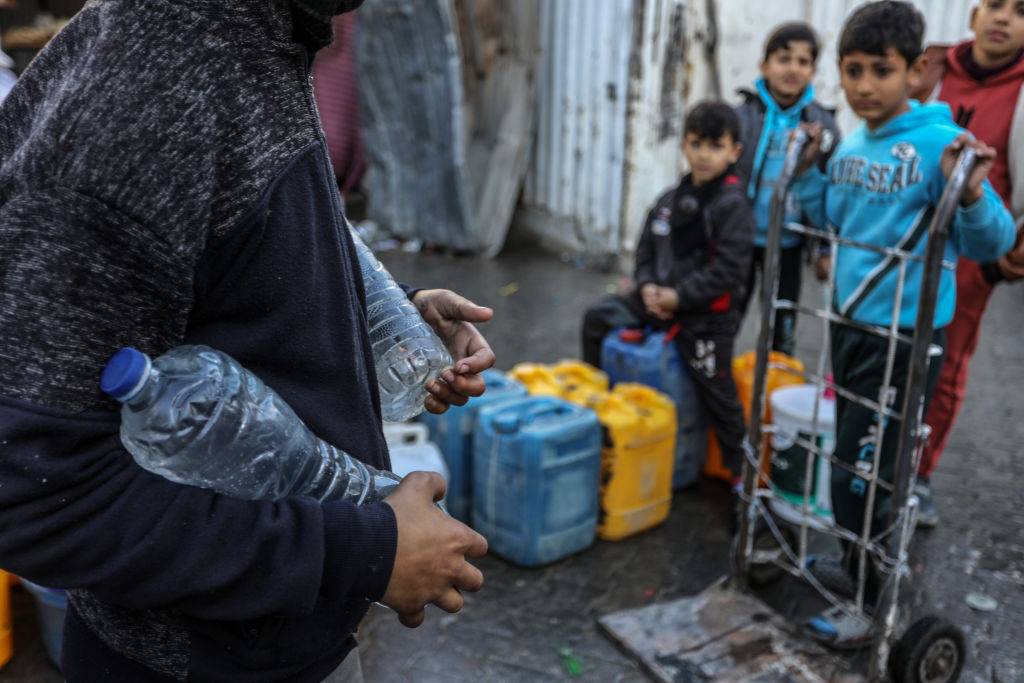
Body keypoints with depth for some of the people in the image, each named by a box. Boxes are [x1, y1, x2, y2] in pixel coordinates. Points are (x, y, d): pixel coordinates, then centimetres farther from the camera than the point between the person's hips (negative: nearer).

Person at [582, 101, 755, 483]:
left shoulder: (732, 205, -15)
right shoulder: (671, 200, 8)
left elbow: (728, 269, -21)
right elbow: (647, 246, 14)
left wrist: (679, 296, -19)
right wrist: (647, 286, -5)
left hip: (706, 317, -7)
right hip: (661, 301, 7)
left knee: (717, 393, 0)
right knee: (598, 318, 4)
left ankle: (741, 468, 19)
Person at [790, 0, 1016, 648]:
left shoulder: (938, 144, -17)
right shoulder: (850, 147, 4)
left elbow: (991, 243, -17)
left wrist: (971, 193, -36)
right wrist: (808, 172, 6)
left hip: (906, 338, -7)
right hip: (851, 326, 7)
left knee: (859, 477, 0)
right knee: (853, 465, 21)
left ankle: (874, 605, 19)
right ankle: (861, 562, 43)